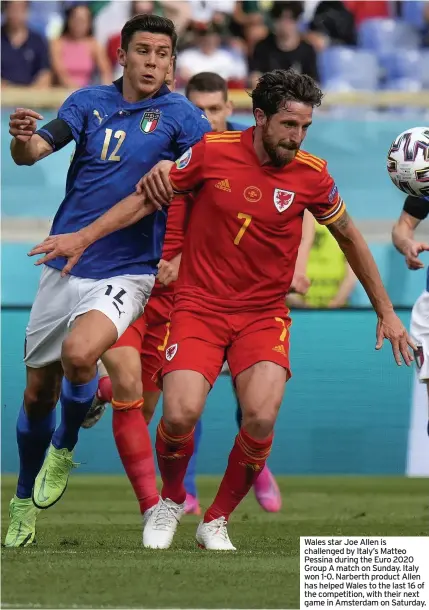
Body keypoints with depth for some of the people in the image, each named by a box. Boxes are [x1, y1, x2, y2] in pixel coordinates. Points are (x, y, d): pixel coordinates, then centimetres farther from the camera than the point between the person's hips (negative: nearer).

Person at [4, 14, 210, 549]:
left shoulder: (178, 114, -2)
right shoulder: (89, 102, 5)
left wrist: (174, 169, -31)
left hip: (128, 273, -3)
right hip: (64, 267, 3)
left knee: (79, 354, -29)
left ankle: (64, 449, 0)